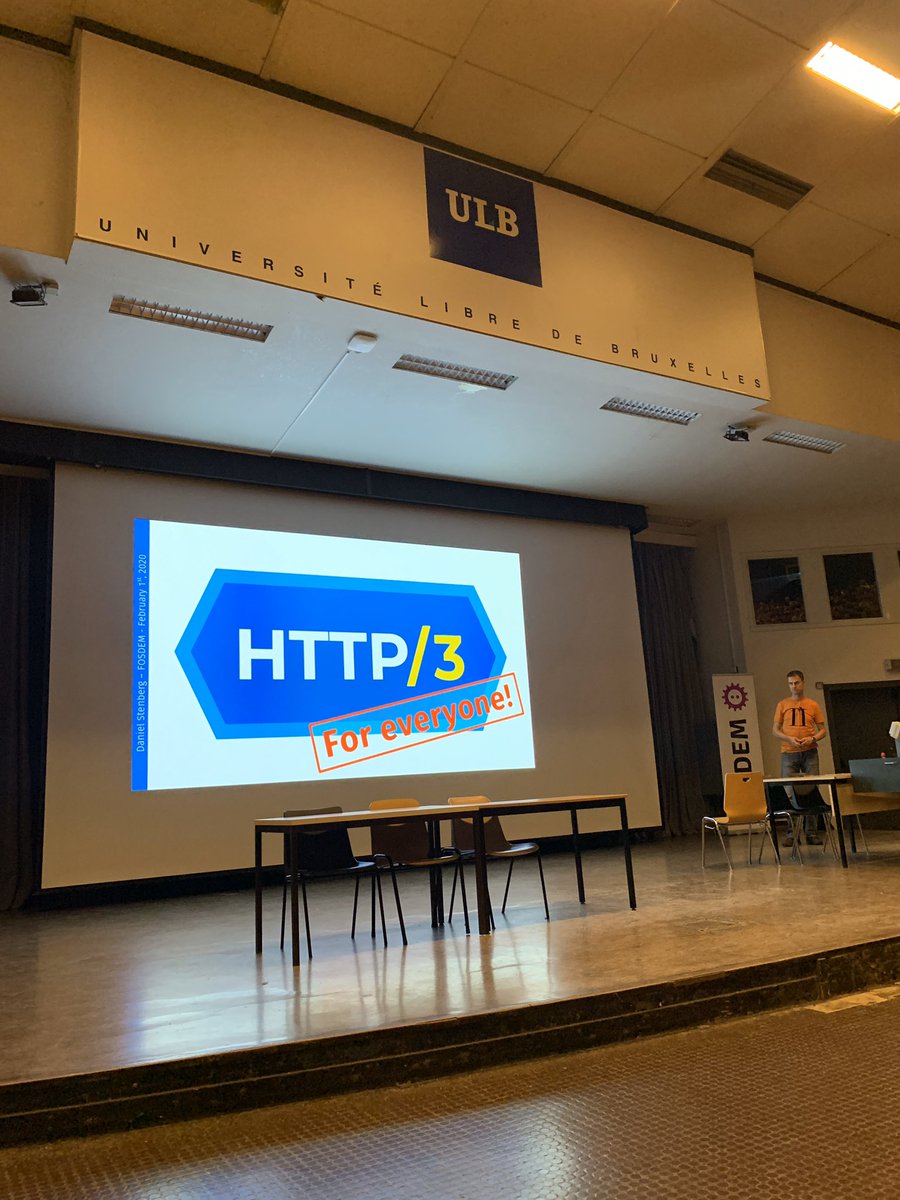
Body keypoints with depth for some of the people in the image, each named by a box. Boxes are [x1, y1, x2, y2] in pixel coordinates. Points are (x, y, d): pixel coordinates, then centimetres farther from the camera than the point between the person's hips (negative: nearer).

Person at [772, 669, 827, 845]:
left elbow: (823, 730, 9)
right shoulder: (782, 705, 6)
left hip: (809, 753, 1)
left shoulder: (813, 705, 7)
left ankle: (811, 831, 7)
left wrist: (812, 739, -11)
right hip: (789, 753, 0)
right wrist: (790, 739, -11)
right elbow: (775, 730, 6)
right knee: (789, 792, -2)